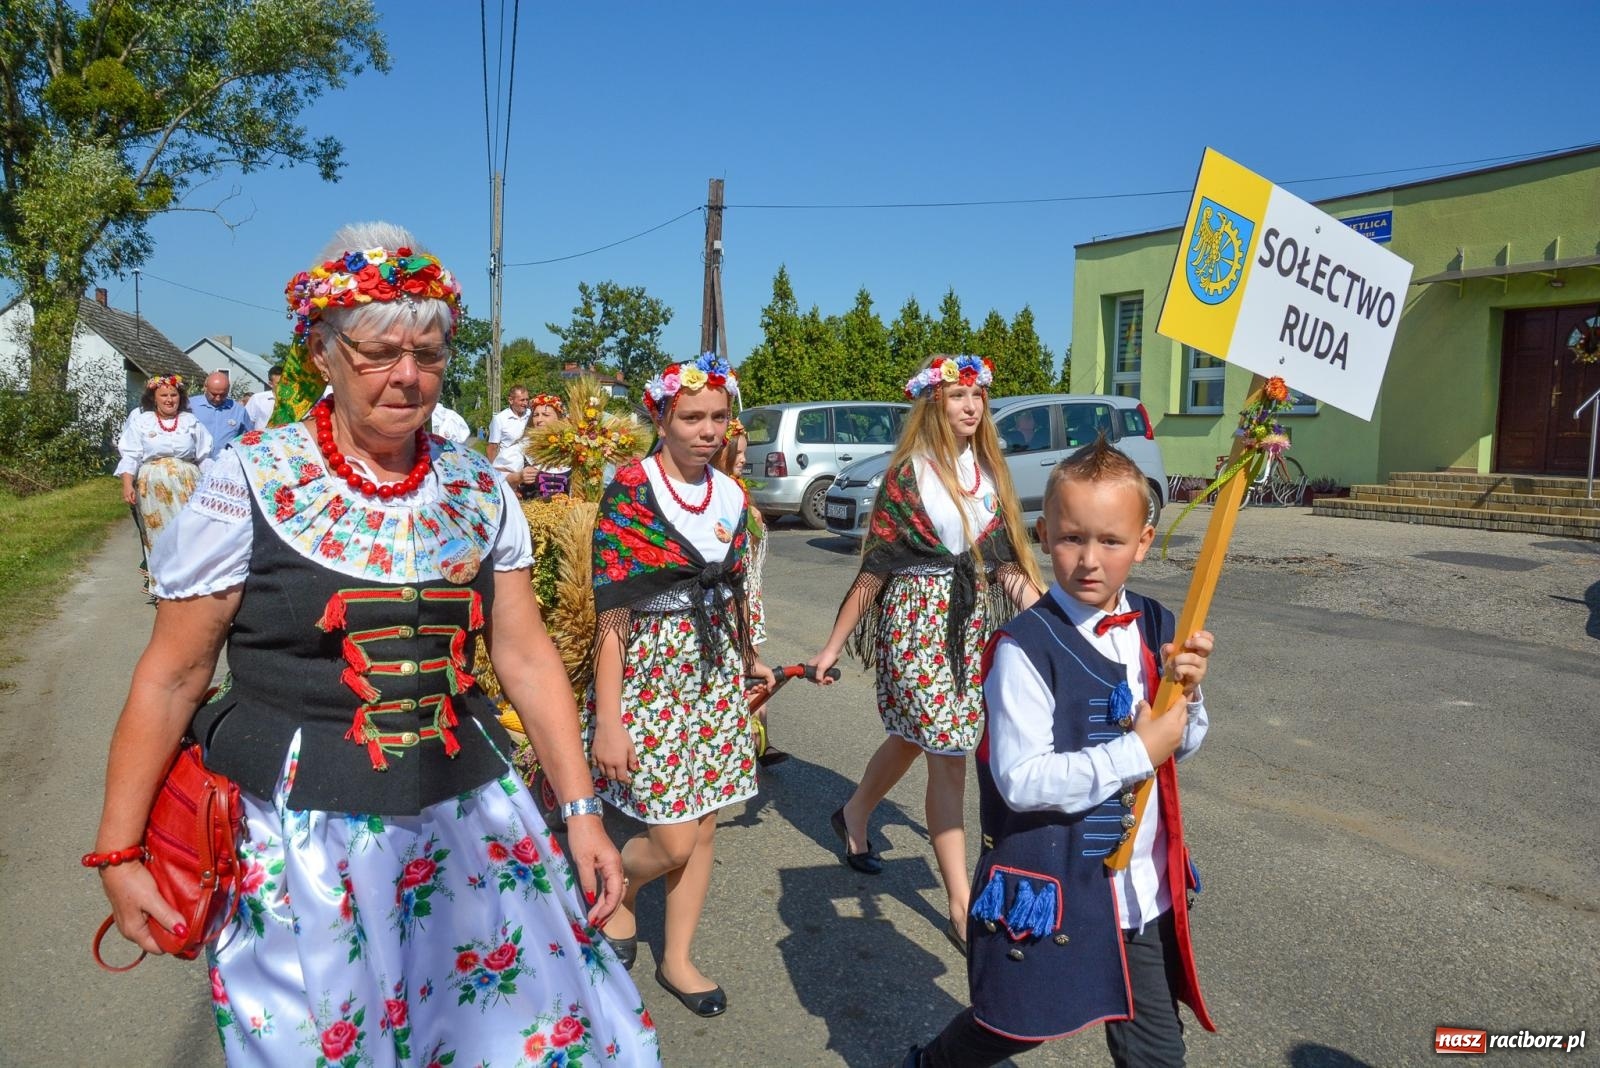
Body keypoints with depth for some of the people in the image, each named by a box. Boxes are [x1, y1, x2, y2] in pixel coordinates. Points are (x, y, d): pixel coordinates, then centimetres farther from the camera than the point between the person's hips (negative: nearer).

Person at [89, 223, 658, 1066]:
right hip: (299, 831, -3)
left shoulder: (479, 490, 2)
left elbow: (526, 657, 4)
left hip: (468, 819, 3)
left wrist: (581, 808, 1)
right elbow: (171, 677, -3)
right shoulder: (252, 481, -8)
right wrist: (118, 852, -2)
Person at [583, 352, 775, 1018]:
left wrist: (749, 661, 17)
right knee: (674, 840, -3)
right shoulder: (629, 493, -13)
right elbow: (611, 618, -16)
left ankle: (677, 961, 31)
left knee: (703, 829, 11)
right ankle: (616, 893, 31)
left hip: (716, 675, 6)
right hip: (650, 674, -6)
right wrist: (608, 725, -18)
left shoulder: (731, 495, 4)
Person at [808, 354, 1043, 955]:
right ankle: (962, 911, 4)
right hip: (919, 616, -6)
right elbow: (876, 566, -9)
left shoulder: (989, 470, 8)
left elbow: (1003, 556, 7)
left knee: (913, 736, 20)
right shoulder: (909, 474, -9)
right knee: (948, 758, -5)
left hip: (973, 617, 6)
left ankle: (854, 815, 47)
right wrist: (834, 645, -8)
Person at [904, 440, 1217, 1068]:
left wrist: (1186, 693, -12)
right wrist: (1137, 752, -24)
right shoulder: (1025, 648, -22)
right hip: (1051, 890, -5)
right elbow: (1021, 780, -27)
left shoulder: (1156, 628, -1)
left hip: (1142, 890, 5)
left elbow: (1182, 744, 8)